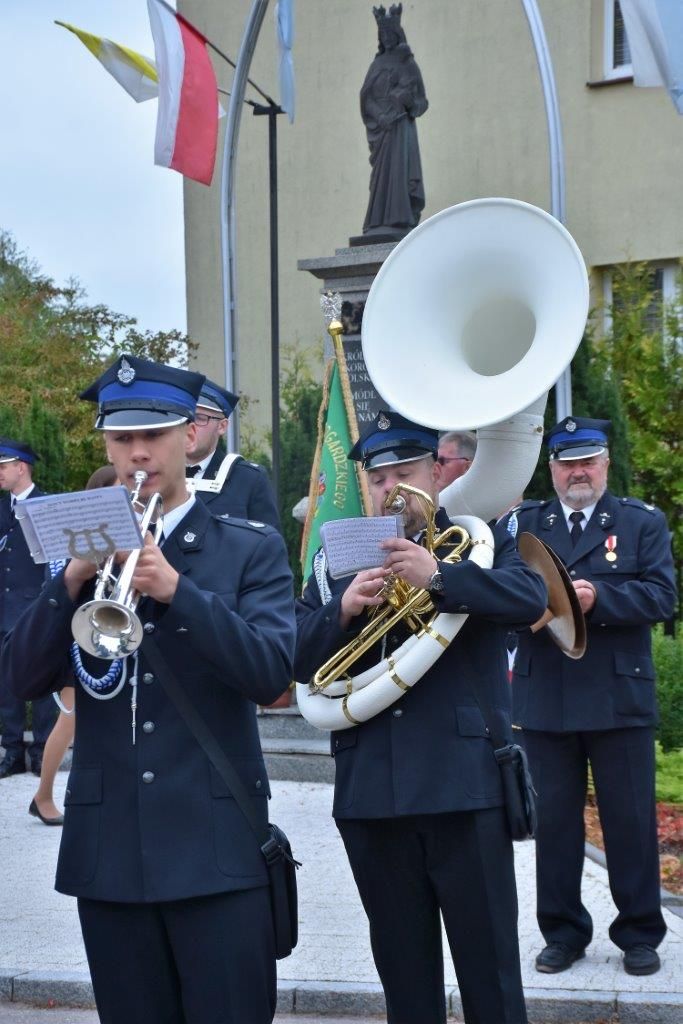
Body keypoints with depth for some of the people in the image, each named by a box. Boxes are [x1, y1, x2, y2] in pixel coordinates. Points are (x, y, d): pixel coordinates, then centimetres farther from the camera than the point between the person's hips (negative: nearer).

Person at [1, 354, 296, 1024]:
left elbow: (272, 673, -11)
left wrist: (176, 589, -22)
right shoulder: (84, 547, 10)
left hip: (217, 846, -3)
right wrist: (70, 582, -14)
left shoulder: (250, 549, 2)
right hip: (107, 847, 3)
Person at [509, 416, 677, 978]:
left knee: (630, 819, 4)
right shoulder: (525, 523, 10)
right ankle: (563, 932, 18)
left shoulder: (643, 522, 6)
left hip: (619, 698, -1)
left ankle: (640, 934, 17)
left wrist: (597, 597, -19)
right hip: (544, 698, 2)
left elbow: (662, 595, -6)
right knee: (554, 820, 7)